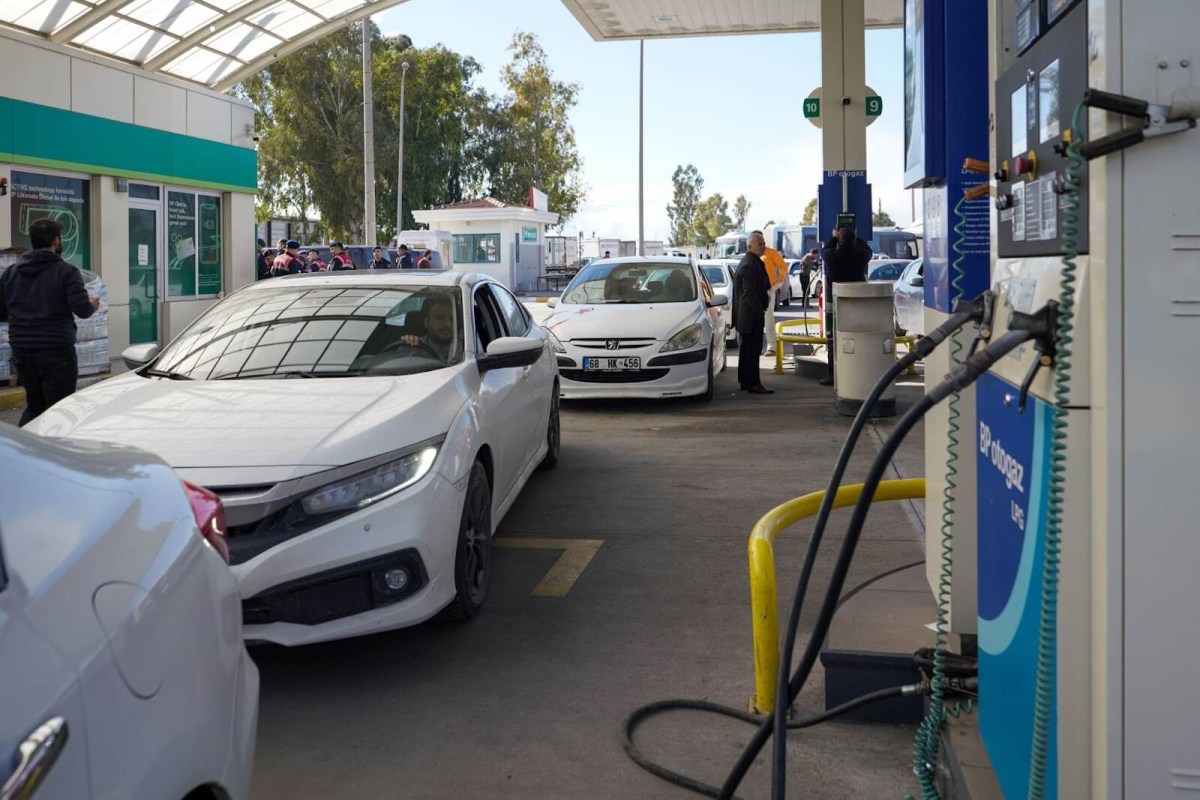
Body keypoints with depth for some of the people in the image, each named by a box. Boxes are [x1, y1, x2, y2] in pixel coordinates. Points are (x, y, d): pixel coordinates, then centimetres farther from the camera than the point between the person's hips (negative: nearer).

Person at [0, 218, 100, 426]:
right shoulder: (66, 272, -8)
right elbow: (82, 309, -16)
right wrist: (93, 305, 6)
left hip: (21, 352, 5)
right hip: (56, 352, -5)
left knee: (34, 406, 18)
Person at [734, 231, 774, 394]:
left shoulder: (754, 262, 17)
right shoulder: (749, 265, -18)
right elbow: (749, 292, -24)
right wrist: (760, 311, -19)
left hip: (746, 314, 11)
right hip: (753, 314, -11)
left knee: (747, 348, 16)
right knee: (753, 349, -9)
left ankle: (745, 381, 24)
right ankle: (753, 384, -9)